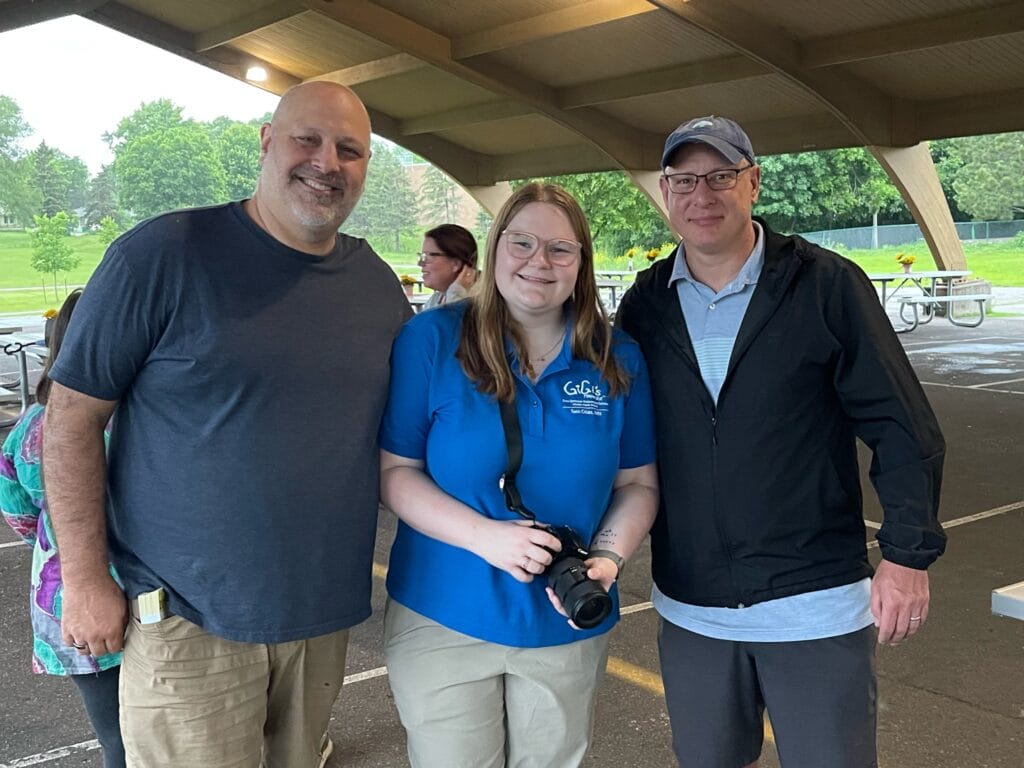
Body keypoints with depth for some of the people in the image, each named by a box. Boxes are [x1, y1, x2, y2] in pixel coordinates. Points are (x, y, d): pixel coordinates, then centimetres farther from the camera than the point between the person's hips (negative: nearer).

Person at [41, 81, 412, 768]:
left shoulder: (379, 285, 4)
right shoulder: (164, 255, -11)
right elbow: (72, 416, -8)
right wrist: (85, 578, -10)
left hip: (326, 615, 5)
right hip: (189, 619, -4)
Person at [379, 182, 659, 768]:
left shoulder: (619, 358, -1)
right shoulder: (431, 339, -9)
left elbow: (638, 482, 4)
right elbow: (394, 471, -10)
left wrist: (608, 558, -14)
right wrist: (484, 536, -23)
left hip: (567, 627, 3)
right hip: (442, 622, -2)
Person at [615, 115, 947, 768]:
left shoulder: (827, 285, -9)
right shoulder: (646, 304, 2)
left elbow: (902, 427, -7)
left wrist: (908, 553, -10)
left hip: (816, 606, -3)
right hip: (689, 608, 4)